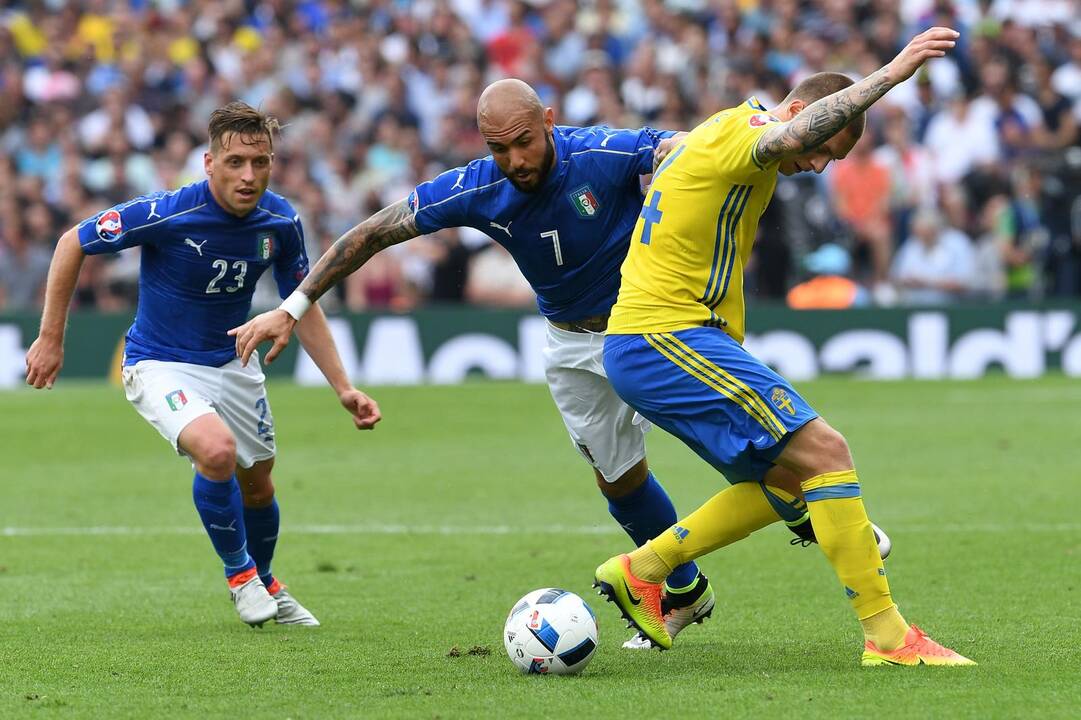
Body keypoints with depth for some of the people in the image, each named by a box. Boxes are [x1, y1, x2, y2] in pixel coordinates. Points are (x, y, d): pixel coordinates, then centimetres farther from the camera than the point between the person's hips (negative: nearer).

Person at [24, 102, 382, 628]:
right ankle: (238, 572, -6)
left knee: (257, 485, 16)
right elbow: (72, 243, -14)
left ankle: (265, 584, 46)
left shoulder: (280, 222, -13)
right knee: (217, 449, -30)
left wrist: (343, 388, -5)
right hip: (161, 364, -5)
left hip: (232, 362, 5)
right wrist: (50, 339, -12)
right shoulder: (166, 214, -28)